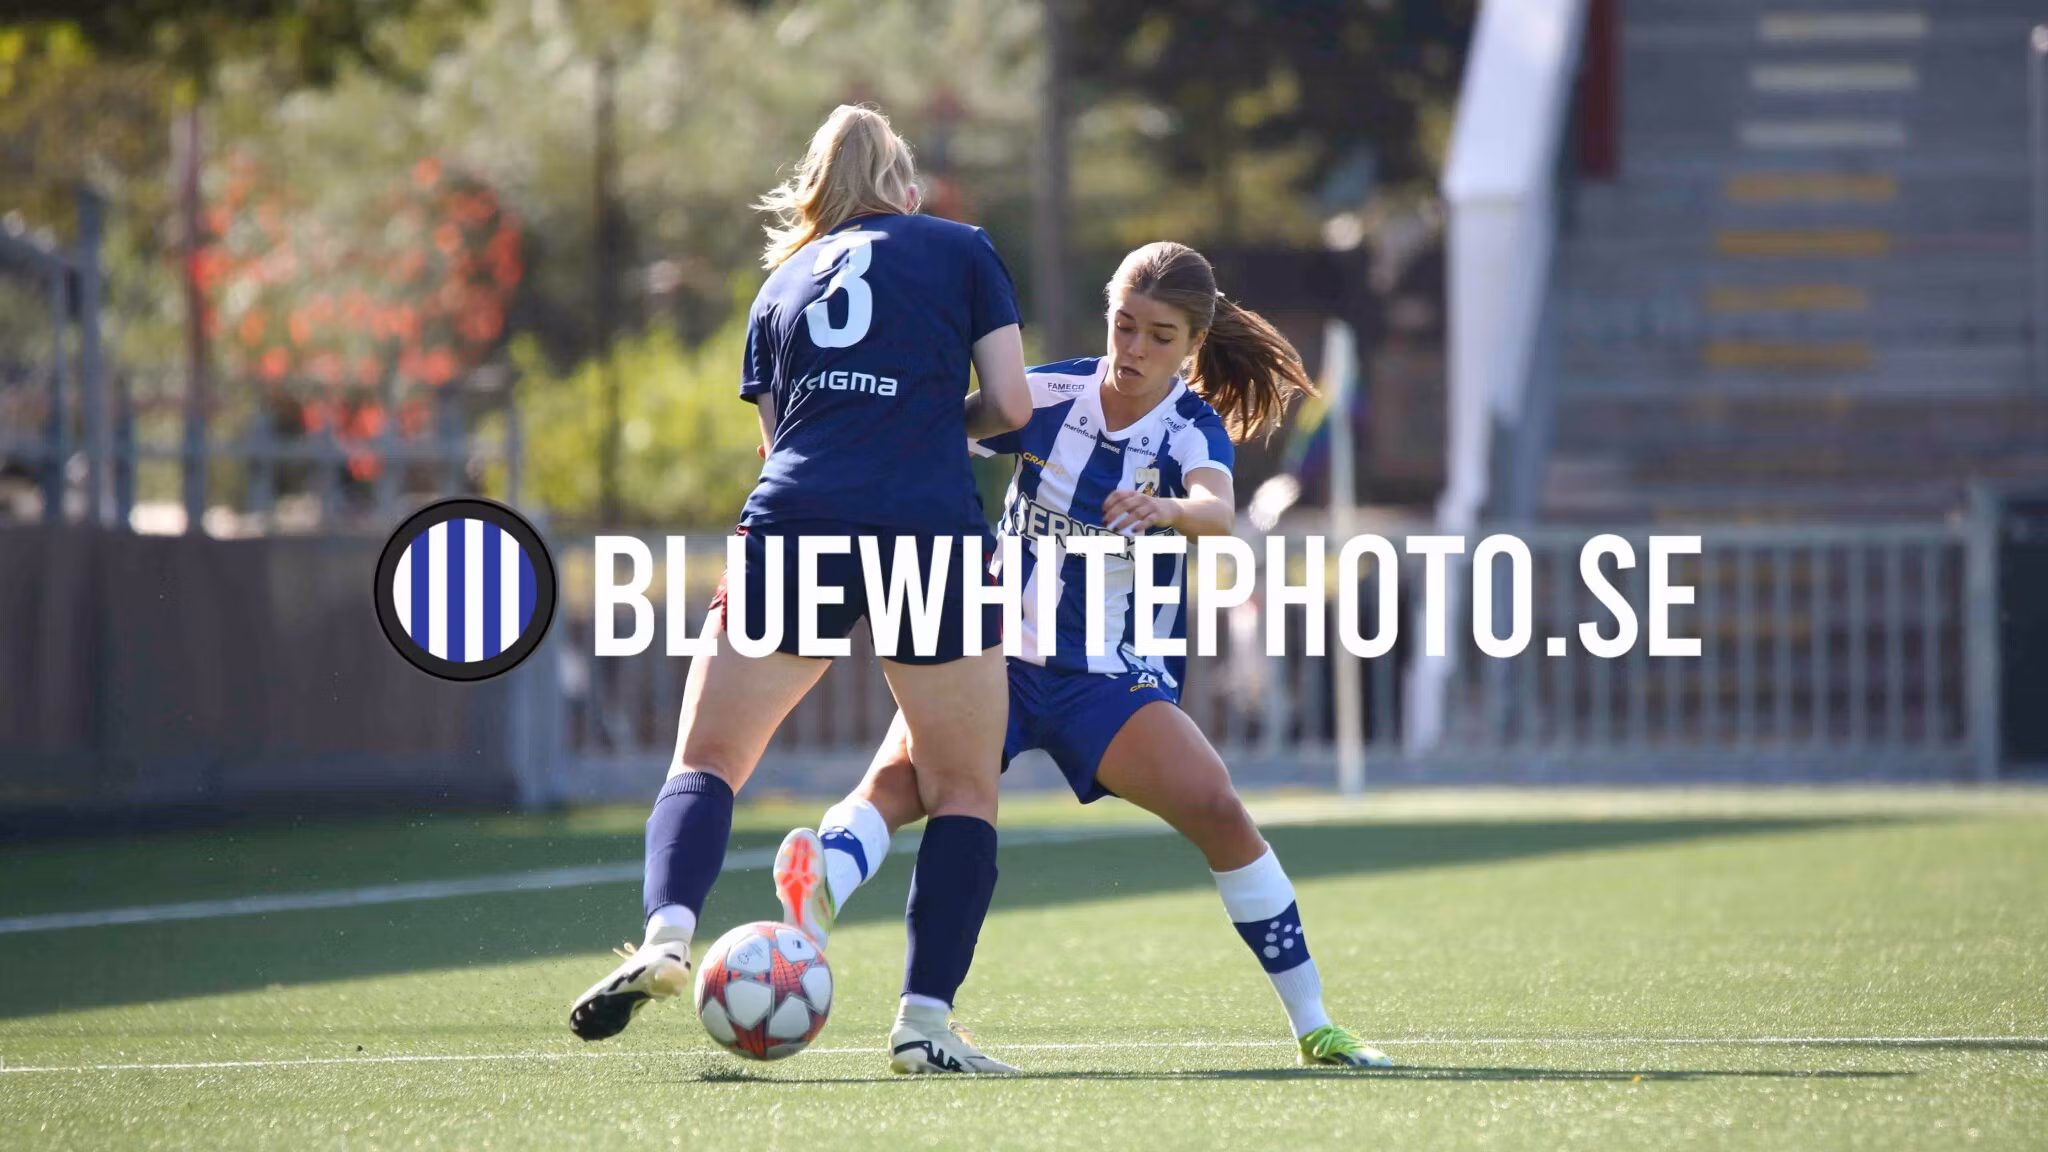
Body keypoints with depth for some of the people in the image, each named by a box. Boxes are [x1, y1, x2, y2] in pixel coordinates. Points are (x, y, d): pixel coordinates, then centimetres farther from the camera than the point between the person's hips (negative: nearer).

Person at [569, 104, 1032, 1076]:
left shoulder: (781, 284, 22)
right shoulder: (961, 251, 14)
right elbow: (1011, 402, 7)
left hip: (794, 523, 2)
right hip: (931, 527, -2)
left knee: (705, 761, 11)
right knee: (963, 792, 8)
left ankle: (665, 933, -16)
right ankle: (927, 1018, -4)